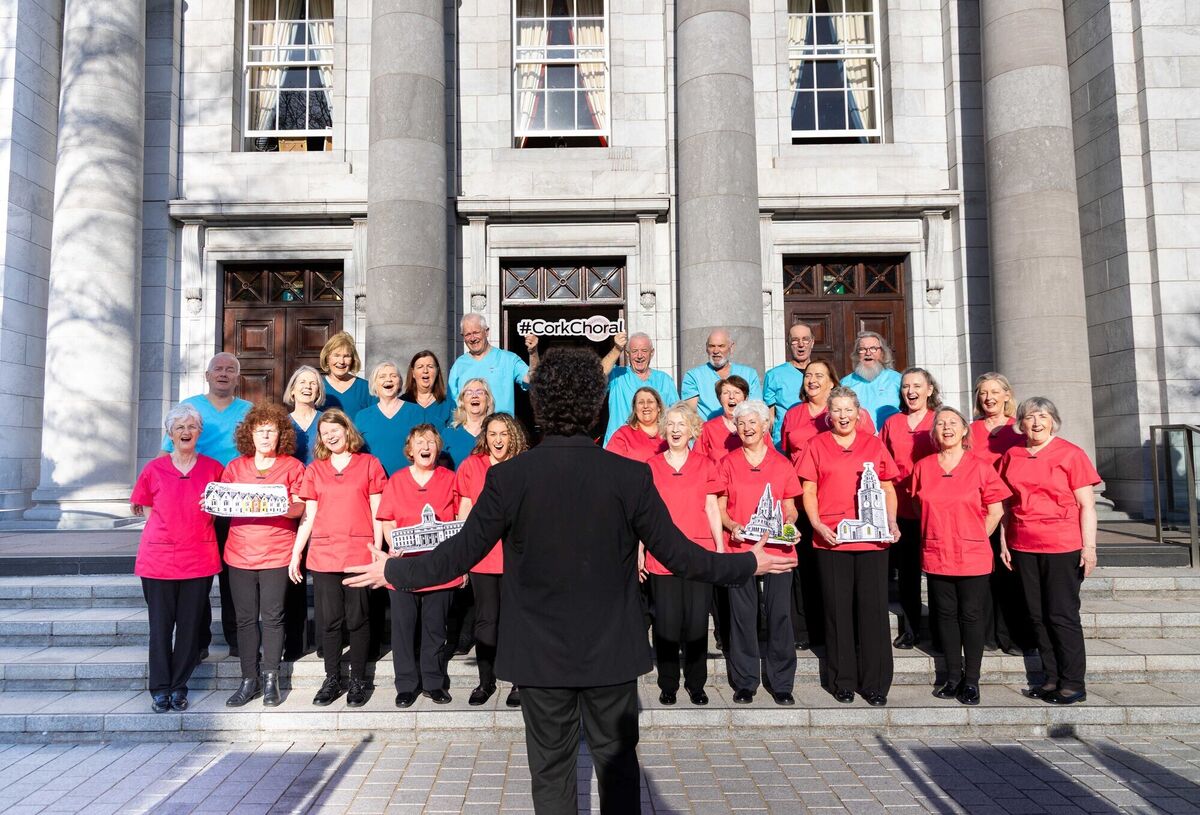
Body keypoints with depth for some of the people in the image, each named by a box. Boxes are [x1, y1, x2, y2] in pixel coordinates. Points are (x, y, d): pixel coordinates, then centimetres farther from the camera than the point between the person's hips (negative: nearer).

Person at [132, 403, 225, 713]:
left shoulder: (213, 468, 4)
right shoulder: (154, 469, 3)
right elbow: (145, 509, 12)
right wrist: (167, 527, 0)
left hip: (199, 557, 1)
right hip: (159, 557, -1)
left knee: (190, 624, 5)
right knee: (161, 625, 4)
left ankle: (179, 686, 18)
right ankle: (160, 688, 15)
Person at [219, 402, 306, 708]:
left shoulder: (292, 466, 4)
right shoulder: (235, 466, 13)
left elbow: (299, 508, -2)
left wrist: (285, 505, -23)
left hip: (277, 553, -3)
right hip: (240, 552, 3)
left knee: (272, 617, -1)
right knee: (245, 618, 5)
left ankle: (270, 678, 10)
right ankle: (249, 680, 14)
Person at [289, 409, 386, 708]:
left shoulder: (369, 464, 4)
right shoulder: (314, 470, 12)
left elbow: (377, 512, 4)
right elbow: (308, 516, 12)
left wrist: (378, 550, -3)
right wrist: (295, 554, 6)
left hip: (359, 553, -2)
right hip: (323, 553, 2)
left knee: (357, 619, 2)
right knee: (329, 619, 5)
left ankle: (358, 680, 13)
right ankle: (332, 678, 18)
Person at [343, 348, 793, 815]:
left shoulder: (508, 477, -14)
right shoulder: (631, 476, -14)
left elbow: (461, 553, -8)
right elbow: (677, 554, -9)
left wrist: (394, 572, 9)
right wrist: (749, 564, 7)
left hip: (540, 654, 0)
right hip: (612, 653, 0)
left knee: (551, 771, 16)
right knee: (618, 763, 18)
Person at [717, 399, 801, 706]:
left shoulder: (782, 464, 8)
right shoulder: (727, 464, 7)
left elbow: (790, 508, 13)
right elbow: (720, 507, 7)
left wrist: (789, 524, -8)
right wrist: (732, 526, -11)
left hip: (778, 549, 0)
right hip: (740, 548, 0)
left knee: (779, 615, 1)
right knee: (743, 615, 2)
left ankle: (781, 683, 15)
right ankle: (745, 682, 15)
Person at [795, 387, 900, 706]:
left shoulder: (874, 445, 11)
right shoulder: (817, 445, 7)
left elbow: (888, 490, 13)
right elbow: (809, 492, 4)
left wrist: (891, 523, -2)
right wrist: (817, 524, -10)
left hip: (872, 539, 1)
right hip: (831, 539, -1)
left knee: (873, 608, 1)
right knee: (838, 609, 4)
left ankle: (875, 683, 13)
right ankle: (842, 682, 16)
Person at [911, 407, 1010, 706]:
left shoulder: (979, 467, -4)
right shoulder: (923, 467, 4)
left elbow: (996, 511, 1)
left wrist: (974, 539, 2)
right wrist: (939, 536, 10)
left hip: (973, 557, -3)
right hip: (936, 556, 3)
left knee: (971, 616, 3)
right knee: (945, 615, 10)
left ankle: (971, 681, 15)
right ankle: (953, 677, 21)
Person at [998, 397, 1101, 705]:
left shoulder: (1071, 454, -4)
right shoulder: (1011, 456, 8)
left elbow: (1087, 505, -5)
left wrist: (1089, 547, -10)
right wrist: (1004, 543, 8)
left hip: (1062, 547, -4)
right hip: (1023, 547, 4)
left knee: (1062, 616, 0)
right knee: (1038, 616, 9)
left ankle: (1073, 684, 11)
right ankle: (1051, 679, 20)